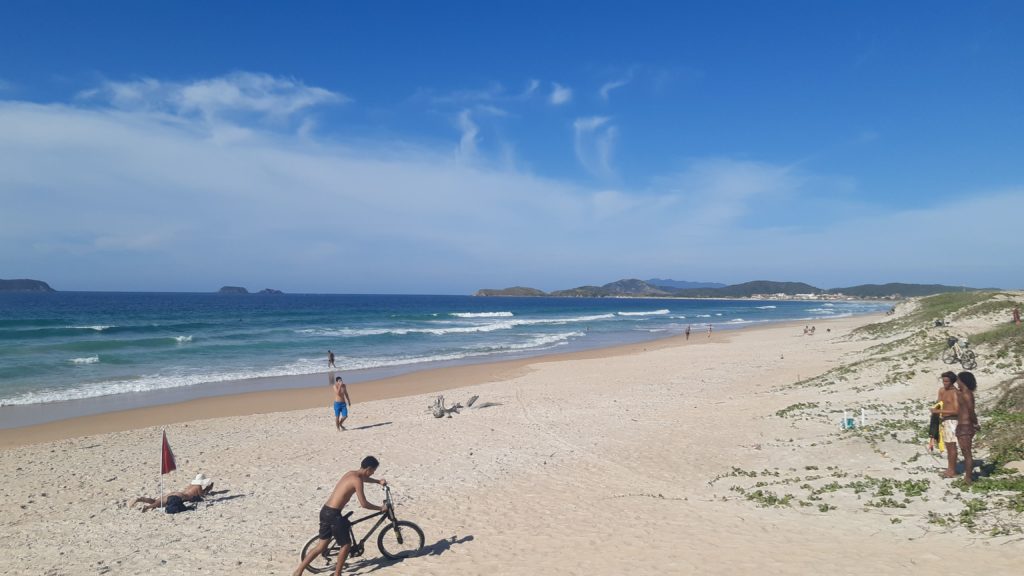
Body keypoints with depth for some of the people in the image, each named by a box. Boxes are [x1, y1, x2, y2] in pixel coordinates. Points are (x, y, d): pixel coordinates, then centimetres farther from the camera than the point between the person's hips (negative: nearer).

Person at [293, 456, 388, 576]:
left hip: (325, 511, 9)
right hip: (333, 514, -9)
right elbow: (364, 504, -13)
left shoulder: (351, 473, 13)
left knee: (322, 545, 17)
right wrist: (380, 508, -1)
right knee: (346, 544, 8)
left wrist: (378, 481, 35)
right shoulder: (357, 480, -14)